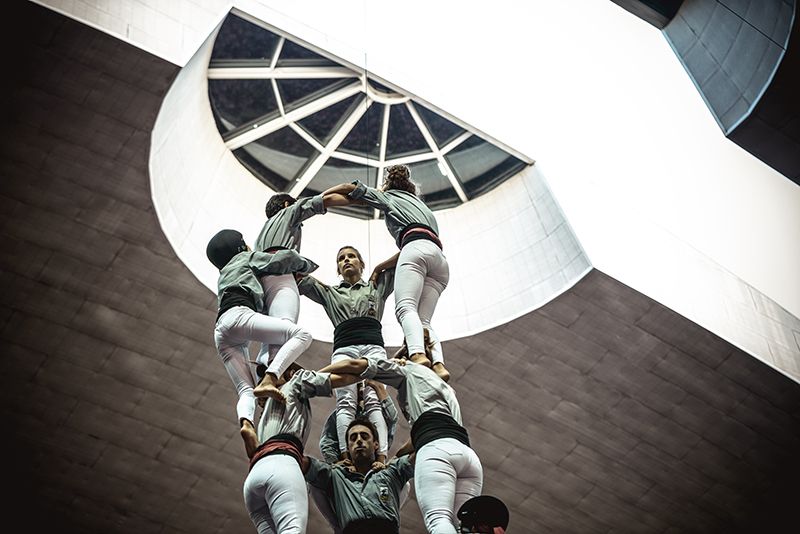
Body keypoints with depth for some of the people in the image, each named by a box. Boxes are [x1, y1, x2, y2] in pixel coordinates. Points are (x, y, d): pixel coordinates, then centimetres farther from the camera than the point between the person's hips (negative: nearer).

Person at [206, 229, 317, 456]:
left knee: (246, 389, -7)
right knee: (301, 334, -16)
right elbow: (286, 258, 15)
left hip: (221, 335, 7)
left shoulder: (223, 277, 43)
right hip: (237, 315, -7)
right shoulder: (245, 258, 24)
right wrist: (308, 265, 33)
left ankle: (246, 422, -38)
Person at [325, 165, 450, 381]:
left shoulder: (388, 195, 25)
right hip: (441, 260, 6)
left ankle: (418, 356, -48)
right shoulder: (417, 202, 43)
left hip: (416, 248, -6)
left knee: (406, 308, -22)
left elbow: (347, 188, 19)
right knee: (422, 320, -6)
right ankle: (438, 364, -32)